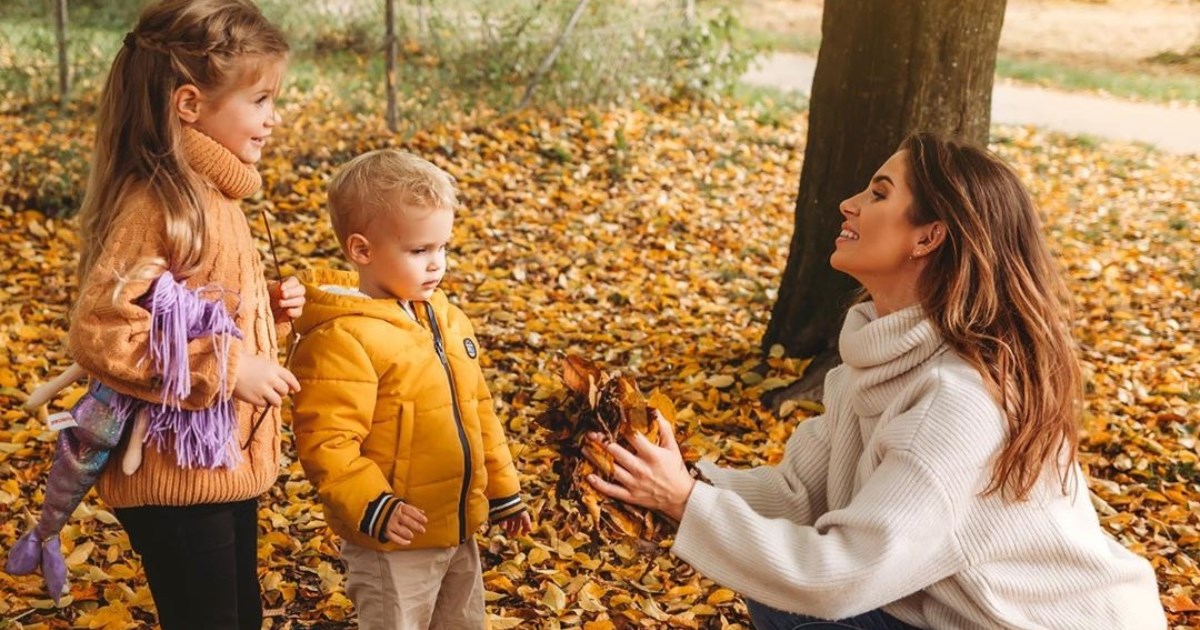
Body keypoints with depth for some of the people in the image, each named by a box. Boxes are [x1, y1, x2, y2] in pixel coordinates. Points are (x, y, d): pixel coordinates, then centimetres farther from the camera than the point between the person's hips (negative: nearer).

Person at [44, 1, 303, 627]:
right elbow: (99, 333, -27)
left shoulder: (209, 193, 8)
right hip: (177, 478, -9)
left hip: (227, 461, 9)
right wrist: (227, 371, -23)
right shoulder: (158, 205, -21)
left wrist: (269, 306, 2)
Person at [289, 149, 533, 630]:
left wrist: (502, 489, 17)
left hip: (460, 532, 8)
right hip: (393, 546, -8)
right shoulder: (343, 338, -21)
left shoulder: (447, 319, 5)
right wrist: (373, 508, -32)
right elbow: (325, 442, -24)